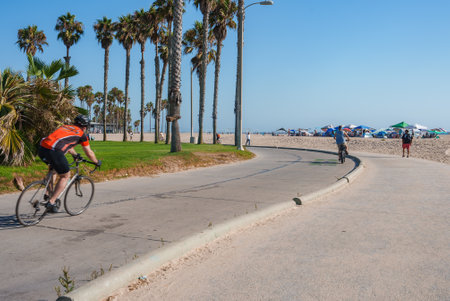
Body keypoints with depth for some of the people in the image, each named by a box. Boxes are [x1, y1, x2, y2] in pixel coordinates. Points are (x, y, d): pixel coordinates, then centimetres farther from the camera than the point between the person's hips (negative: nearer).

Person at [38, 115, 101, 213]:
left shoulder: (65, 126, 32)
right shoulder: (81, 133, 14)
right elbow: (89, 153, 21)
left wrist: (75, 155, 63)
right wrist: (97, 162, 39)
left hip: (42, 148, 7)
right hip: (54, 151, -7)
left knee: (54, 167, 35)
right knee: (65, 176, 12)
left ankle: (49, 194, 30)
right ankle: (51, 202, 5)